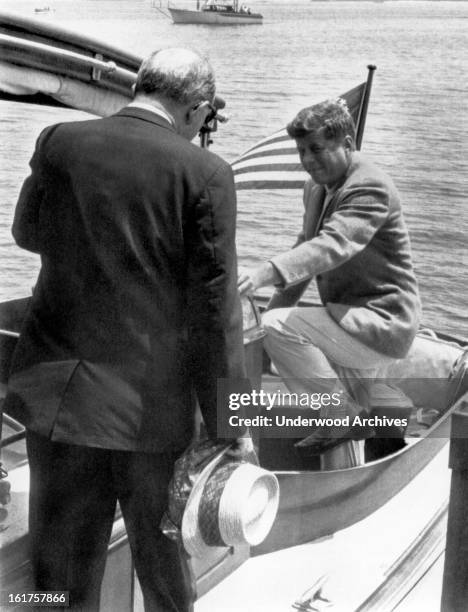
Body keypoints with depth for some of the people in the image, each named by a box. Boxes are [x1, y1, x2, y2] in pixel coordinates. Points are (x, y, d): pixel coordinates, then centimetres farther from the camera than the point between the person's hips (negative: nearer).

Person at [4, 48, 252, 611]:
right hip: (150, 403, -2)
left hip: (57, 392, 3)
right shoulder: (205, 173, -12)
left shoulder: (58, 142, -2)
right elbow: (214, 307, -10)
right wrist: (228, 421, -1)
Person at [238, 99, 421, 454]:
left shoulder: (369, 186, -21)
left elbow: (334, 245, -37)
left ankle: (346, 418, -9)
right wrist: (275, 306, 2)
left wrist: (267, 272, -52)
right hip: (352, 318, 9)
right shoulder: (316, 188, 8)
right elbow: (306, 247, 15)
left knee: (280, 327, -24)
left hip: (380, 323, -9)